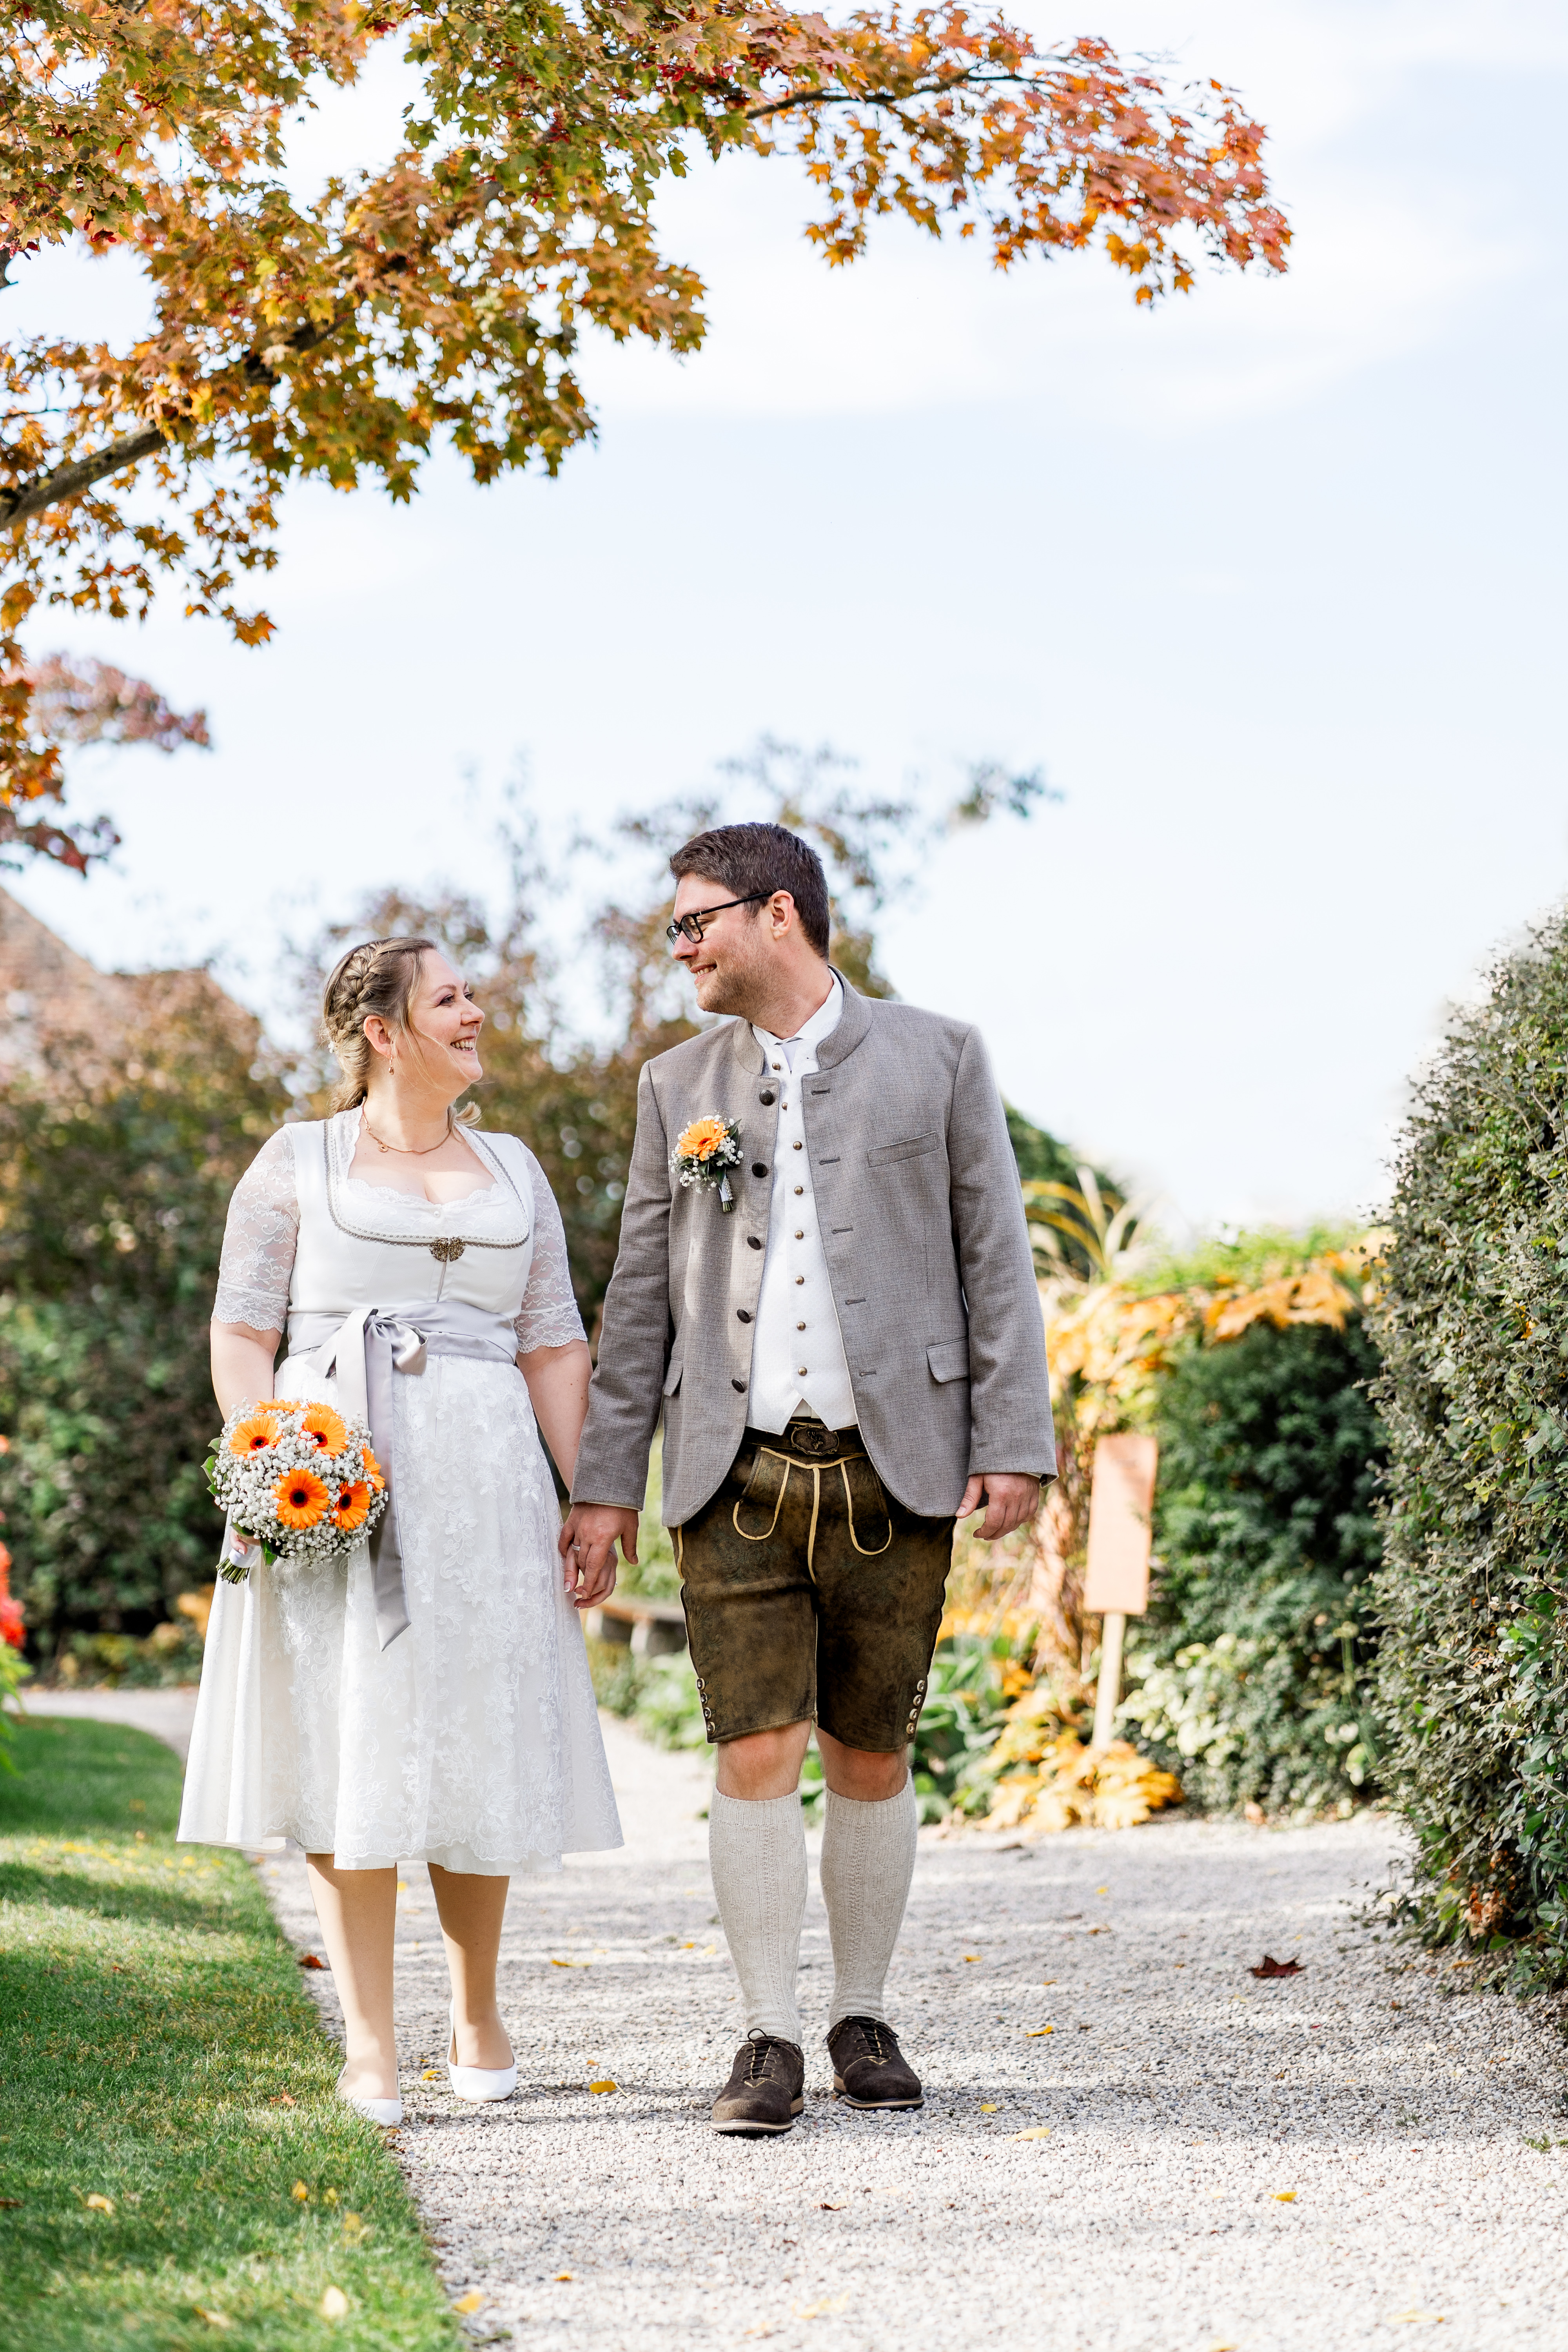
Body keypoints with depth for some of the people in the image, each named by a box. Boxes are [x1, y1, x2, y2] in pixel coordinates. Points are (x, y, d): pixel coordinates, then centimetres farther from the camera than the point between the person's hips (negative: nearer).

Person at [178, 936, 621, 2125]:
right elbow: (243, 1333, 2)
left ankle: (479, 2017, 21)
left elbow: (555, 1349, 13)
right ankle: (370, 2045, 1)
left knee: (479, 1748, 4)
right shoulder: (298, 1163, 6)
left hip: (482, 1478, 3)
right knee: (349, 1750, -4)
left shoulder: (513, 1170, 16)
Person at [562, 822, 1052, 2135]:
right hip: (737, 1479, 2)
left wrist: (1015, 1444, -5)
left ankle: (864, 2020, 19)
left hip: (891, 1471, -1)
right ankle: (770, 2039, 3)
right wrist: (606, 1481, 8)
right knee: (757, 1756, -5)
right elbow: (643, 1291, 13)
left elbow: (995, 1257, 3)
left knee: (870, 1762, 5)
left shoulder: (936, 1060, 4)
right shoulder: (679, 1086, 12)